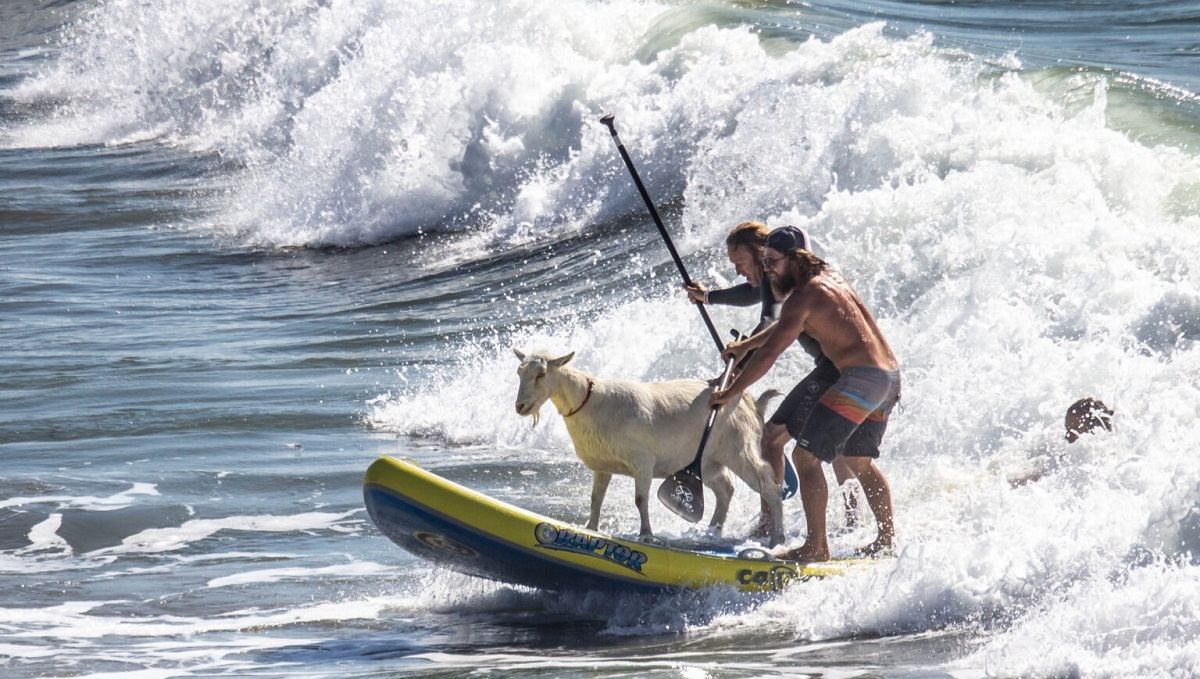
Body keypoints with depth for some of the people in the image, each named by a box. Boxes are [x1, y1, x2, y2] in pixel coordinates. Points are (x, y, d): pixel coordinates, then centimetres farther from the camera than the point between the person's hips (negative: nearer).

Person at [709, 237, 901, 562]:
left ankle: (816, 547, -10)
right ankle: (888, 539, 27)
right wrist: (745, 345, 35)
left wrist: (730, 392, -6)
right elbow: (787, 326, 33)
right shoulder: (828, 278, 17)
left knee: (806, 456, -7)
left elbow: (769, 355, -13)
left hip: (861, 377, -10)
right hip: (890, 377, 10)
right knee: (859, 461, 23)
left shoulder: (803, 297, -11)